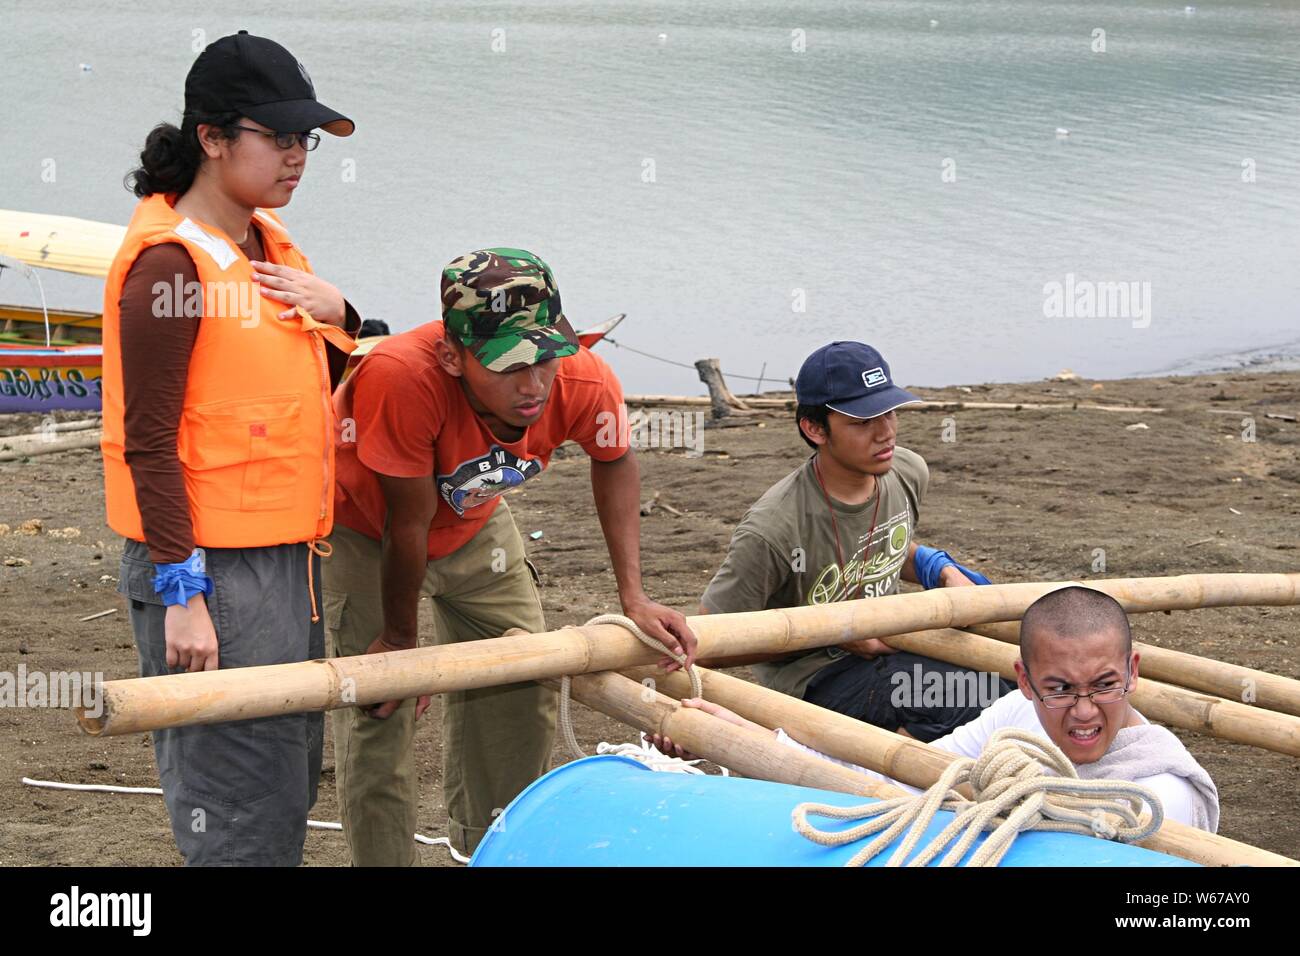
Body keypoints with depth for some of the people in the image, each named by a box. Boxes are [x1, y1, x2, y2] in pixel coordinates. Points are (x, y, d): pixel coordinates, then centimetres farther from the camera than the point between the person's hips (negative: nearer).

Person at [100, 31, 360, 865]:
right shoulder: (172, 264, -15)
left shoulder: (271, 247, 10)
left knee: (293, 782, 16)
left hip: (285, 555, 9)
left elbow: (319, 383, 21)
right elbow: (149, 444, -17)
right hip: (210, 567, -9)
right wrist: (181, 593, -19)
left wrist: (335, 313, 0)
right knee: (240, 809, -4)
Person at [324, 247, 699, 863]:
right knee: (378, 717, -9)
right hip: (362, 530, -4)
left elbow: (614, 464, -6)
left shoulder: (586, 384, -31)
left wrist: (634, 597, -11)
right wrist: (399, 639, -19)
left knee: (524, 697, 8)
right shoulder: (402, 377, -46)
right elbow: (408, 523, -33)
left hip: (474, 524, 5)